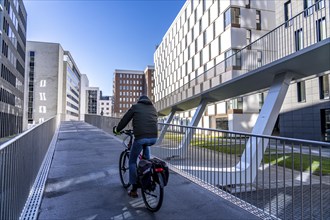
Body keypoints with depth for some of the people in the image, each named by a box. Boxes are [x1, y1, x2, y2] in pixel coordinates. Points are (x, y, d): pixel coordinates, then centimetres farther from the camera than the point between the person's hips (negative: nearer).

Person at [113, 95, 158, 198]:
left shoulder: (135, 107, 9)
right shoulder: (153, 109, 20)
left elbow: (124, 120, 10)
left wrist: (117, 129, 27)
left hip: (141, 138, -4)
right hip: (153, 138, 4)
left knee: (132, 161, 14)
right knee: (145, 145, 39)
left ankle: (134, 190, 16)